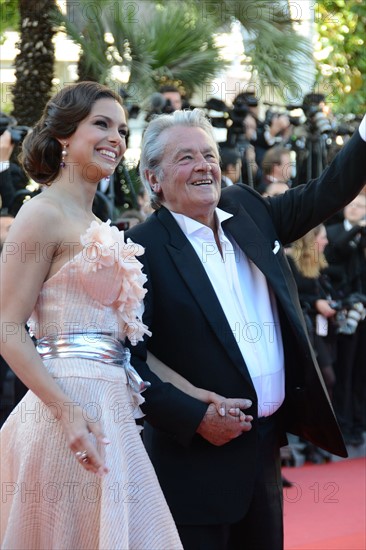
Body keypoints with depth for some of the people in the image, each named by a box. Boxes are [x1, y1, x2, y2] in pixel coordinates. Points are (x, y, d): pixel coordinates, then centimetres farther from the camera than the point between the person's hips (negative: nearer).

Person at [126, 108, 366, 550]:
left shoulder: (248, 212, 8)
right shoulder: (144, 248, -11)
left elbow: (330, 191, 14)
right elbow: (127, 359, -15)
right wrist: (194, 417, -20)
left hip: (265, 446, 7)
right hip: (196, 460, -6)